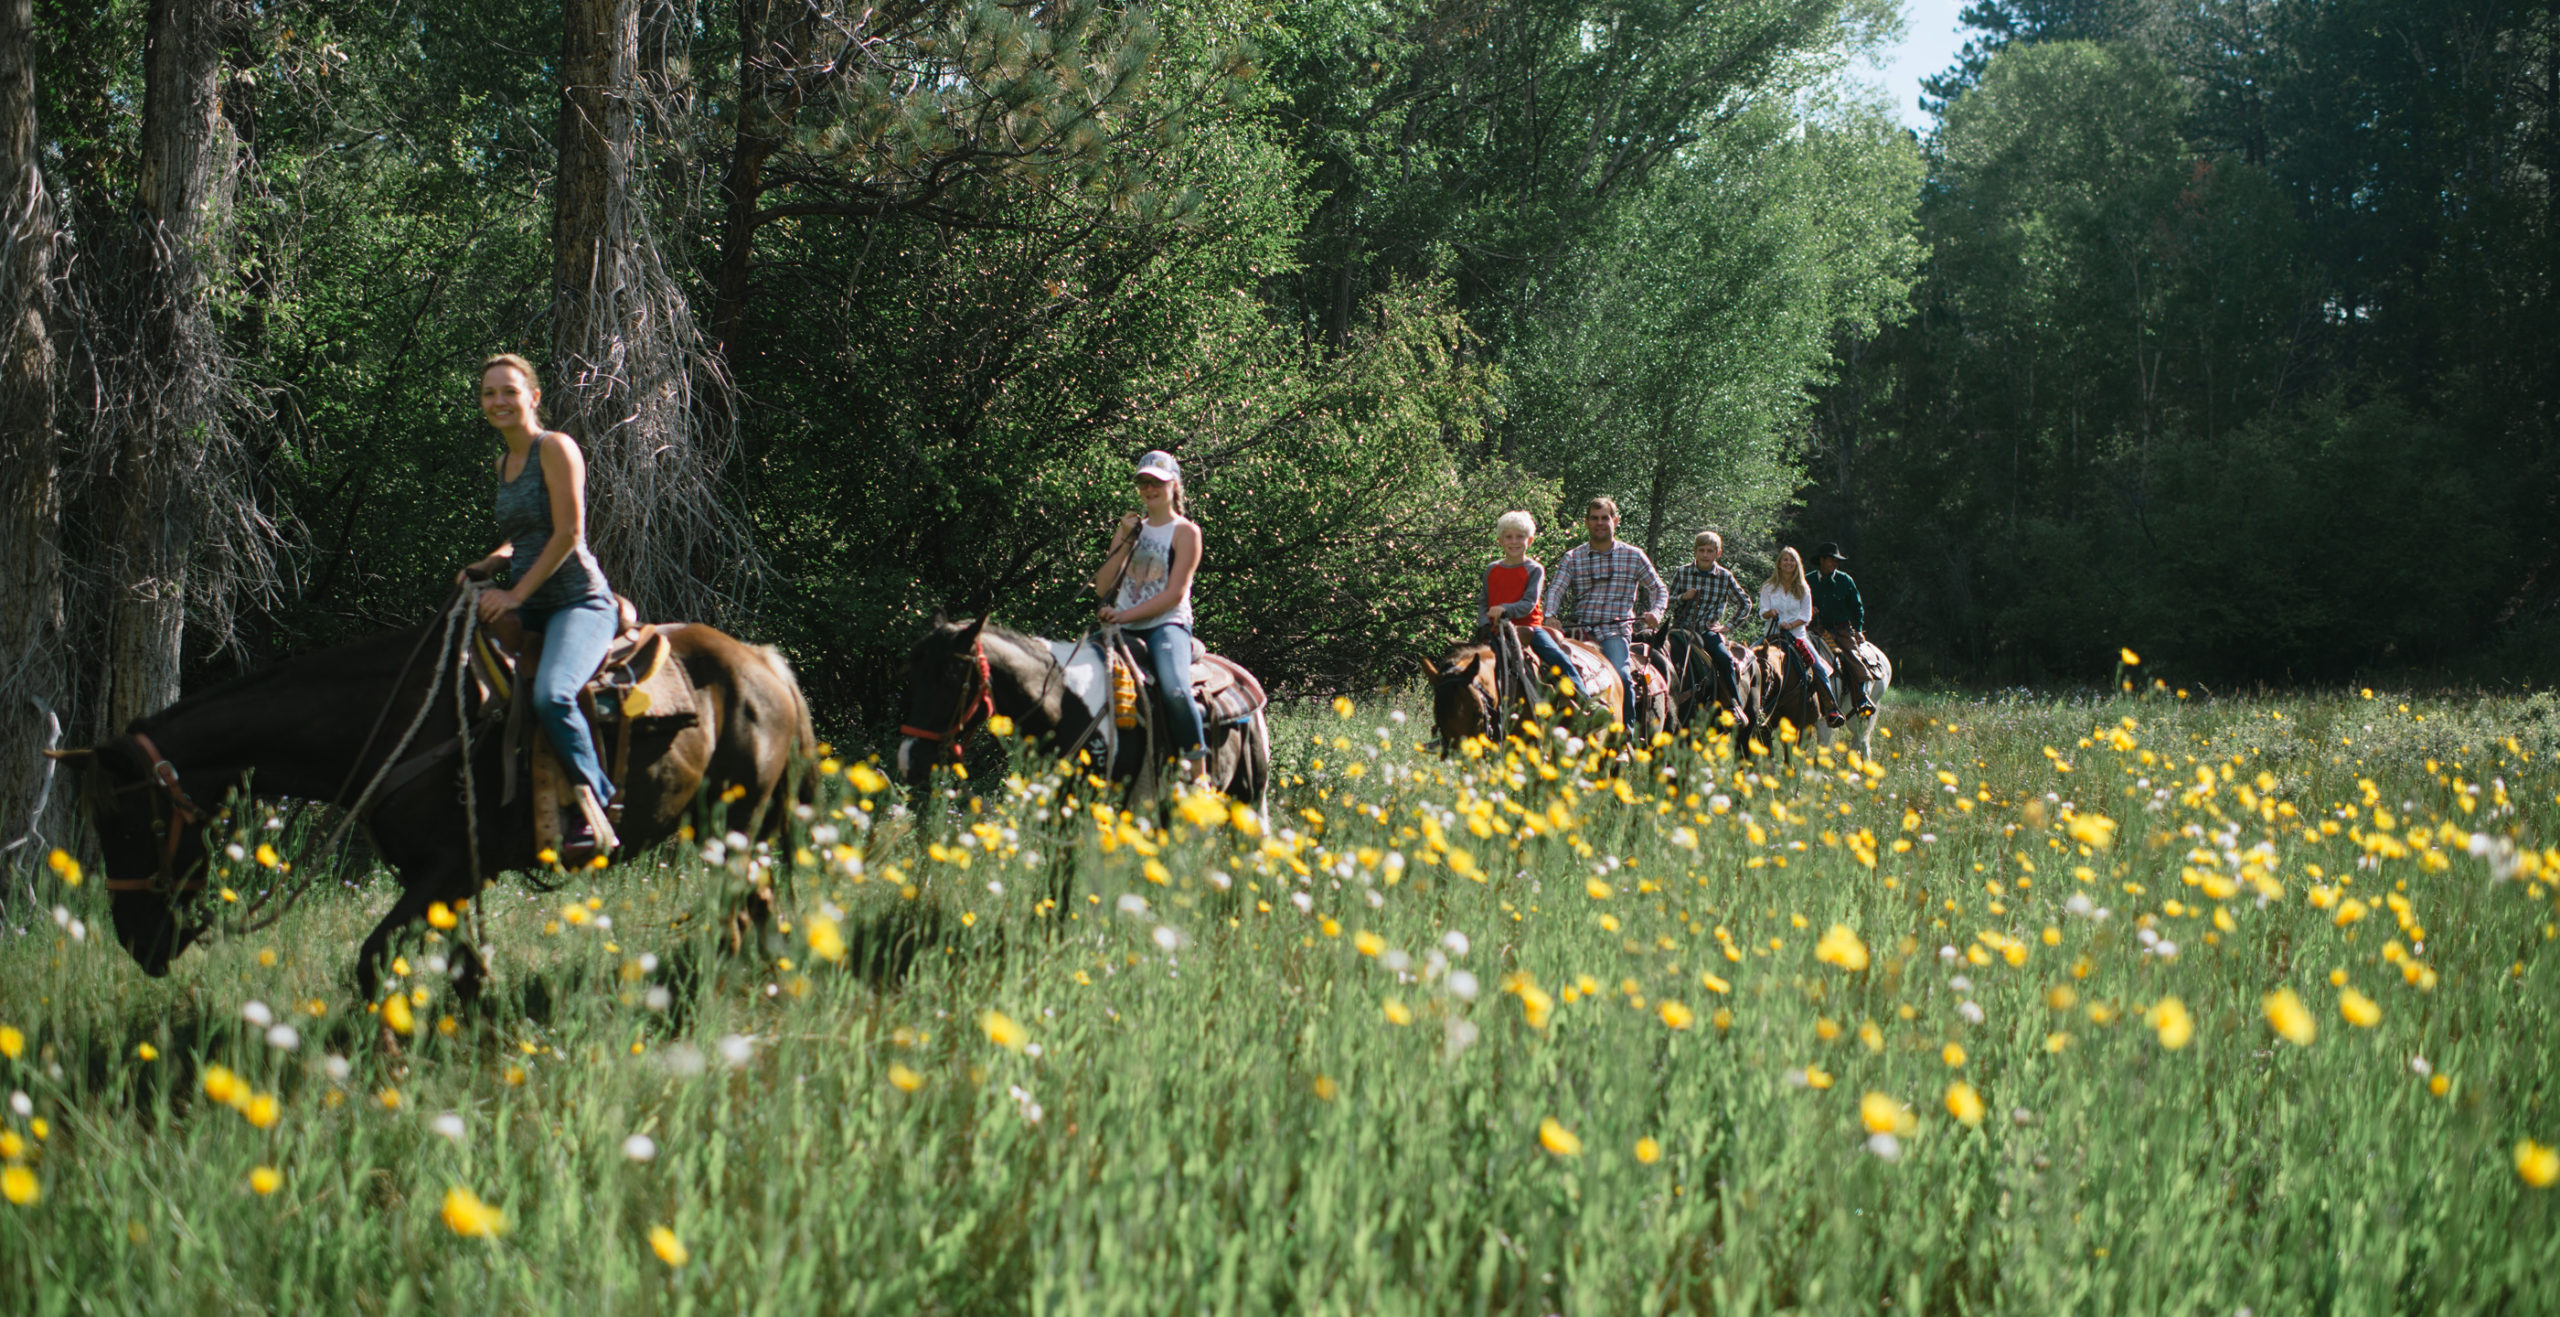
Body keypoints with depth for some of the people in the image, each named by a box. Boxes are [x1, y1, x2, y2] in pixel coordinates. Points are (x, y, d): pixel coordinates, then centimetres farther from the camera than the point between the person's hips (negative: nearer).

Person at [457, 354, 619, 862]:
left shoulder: (555, 448, -8)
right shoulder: (505, 462, 17)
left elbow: (568, 534, -14)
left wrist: (517, 593, -15)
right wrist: (488, 566, 5)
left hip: (579, 602, -9)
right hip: (528, 610, 9)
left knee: (550, 694, -33)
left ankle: (593, 802, -22)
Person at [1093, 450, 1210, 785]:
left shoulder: (1185, 532, 2)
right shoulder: (1131, 528, 19)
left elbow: (1174, 594, -8)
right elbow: (1103, 587, 10)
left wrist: (1125, 614, -15)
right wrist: (1125, 541, 0)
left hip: (1168, 626, -6)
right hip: (1126, 631, 6)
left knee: (1174, 689, -32)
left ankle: (1198, 773, -28)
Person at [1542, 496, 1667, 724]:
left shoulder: (1633, 556, 10)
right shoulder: (1573, 557, 11)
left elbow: (1659, 589, 16)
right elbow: (1556, 588, -1)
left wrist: (1655, 612, -4)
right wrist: (1550, 615, -21)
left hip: (1615, 630, -3)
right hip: (1580, 630, 3)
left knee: (1619, 675, -28)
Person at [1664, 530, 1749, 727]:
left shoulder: (1725, 577, 4)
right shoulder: (1681, 572, 3)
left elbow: (1745, 603, 14)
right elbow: (1669, 603, 7)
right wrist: (1683, 597, -13)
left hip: (1709, 631, 0)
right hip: (1682, 628, 0)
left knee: (1725, 659, -23)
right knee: (1671, 656, -27)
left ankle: (1734, 705, -12)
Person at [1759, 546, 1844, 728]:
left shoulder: (1803, 590, 8)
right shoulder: (1769, 587, 7)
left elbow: (1806, 617, 3)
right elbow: (1763, 612, 0)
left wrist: (1790, 624, -16)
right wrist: (1770, 613, -24)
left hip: (1797, 635, 0)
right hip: (1774, 635, 0)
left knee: (1820, 668, -18)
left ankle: (1831, 711, -16)